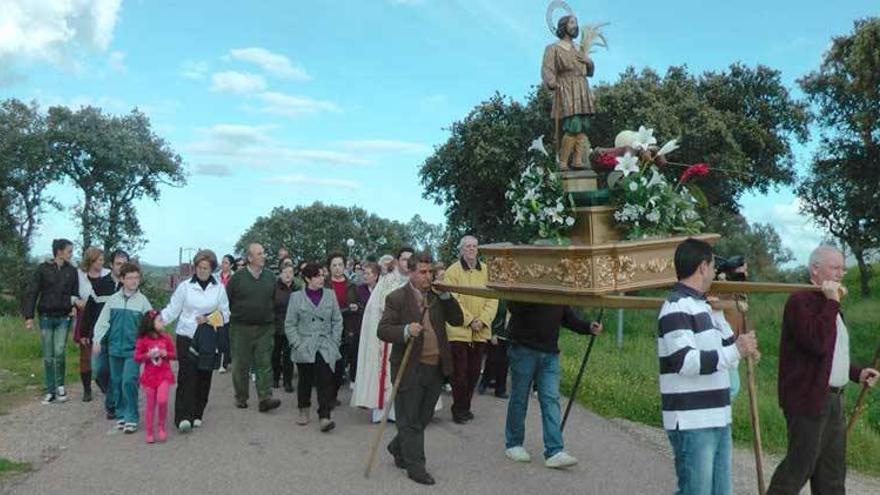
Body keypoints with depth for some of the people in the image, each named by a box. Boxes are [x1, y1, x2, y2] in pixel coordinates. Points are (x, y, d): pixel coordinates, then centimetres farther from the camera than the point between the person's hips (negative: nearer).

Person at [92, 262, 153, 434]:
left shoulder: (143, 301, -4)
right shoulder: (113, 299, 2)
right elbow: (103, 321, 5)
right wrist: (97, 340, -3)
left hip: (133, 349, -3)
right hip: (115, 347, 3)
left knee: (129, 382, -12)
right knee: (116, 382, 11)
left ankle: (131, 418, -2)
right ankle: (121, 414, 25)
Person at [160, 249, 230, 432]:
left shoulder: (219, 288, 6)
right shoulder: (185, 286, 1)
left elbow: (225, 314, 8)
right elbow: (172, 310, 1)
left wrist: (209, 319, -8)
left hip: (209, 340, 2)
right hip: (187, 337, -2)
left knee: (204, 376, 5)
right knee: (187, 376, -9)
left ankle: (197, 414, 18)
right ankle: (183, 417, -9)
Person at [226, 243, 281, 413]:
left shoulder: (270, 277, 6)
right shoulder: (237, 277, -3)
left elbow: (276, 300, 12)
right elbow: (227, 300, 2)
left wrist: (272, 318, 8)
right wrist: (232, 318, 2)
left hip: (265, 328, 2)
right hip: (241, 328, -1)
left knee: (264, 364, -4)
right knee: (240, 364, 7)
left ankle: (265, 398, -6)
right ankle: (241, 397, 20)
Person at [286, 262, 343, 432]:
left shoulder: (330, 295, 5)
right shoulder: (296, 297, 1)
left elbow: (337, 321, 8)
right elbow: (290, 324, 1)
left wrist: (335, 342, 1)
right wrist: (297, 344, -7)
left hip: (326, 347, 0)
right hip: (304, 348, 0)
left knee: (325, 381, -9)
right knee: (305, 380, 11)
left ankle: (324, 417, -9)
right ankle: (303, 411, 30)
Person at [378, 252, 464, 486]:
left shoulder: (438, 296, 8)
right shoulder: (396, 298, -8)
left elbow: (457, 320, 4)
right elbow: (383, 330, -12)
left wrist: (446, 295, -6)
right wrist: (406, 331, -29)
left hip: (435, 368, 6)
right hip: (410, 368, -6)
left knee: (423, 417, 18)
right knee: (410, 420, 4)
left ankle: (398, 447, 38)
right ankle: (415, 466, 15)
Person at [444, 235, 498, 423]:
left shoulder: (486, 271, 7)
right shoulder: (453, 271, -4)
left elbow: (492, 299, 4)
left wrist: (482, 320, -9)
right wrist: (470, 320, -14)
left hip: (481, 331, 4)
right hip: (459, 330, -4)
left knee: (474, 371, 10)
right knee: (459, 372, 1)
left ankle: (466, 406, 25)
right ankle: (459, 409, 14)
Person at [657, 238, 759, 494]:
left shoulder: (701, 306, 17)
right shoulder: (677, 307, -14)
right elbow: (685, 361, -25)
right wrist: (735, 351, -22)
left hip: (717, 420, 10)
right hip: (692, 425, -10)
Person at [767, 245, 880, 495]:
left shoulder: (827, 303, 18)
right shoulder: (800, 300, -14)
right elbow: (817, 343, -27)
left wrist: (856, 373, 12)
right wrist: (832, 303, -20)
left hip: (832, 398, 10)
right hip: (809, 398, -10)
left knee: (832, 471, 13)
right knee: (799, 465, -4)